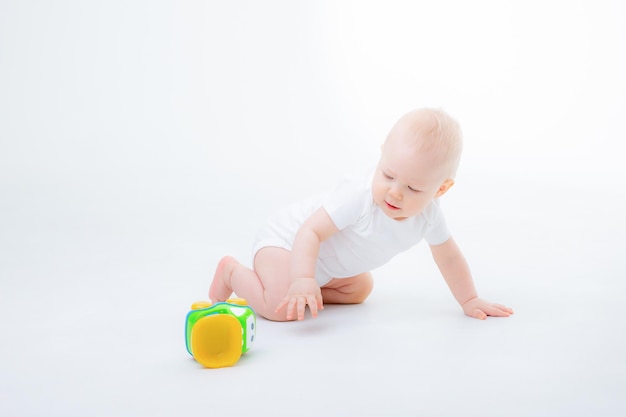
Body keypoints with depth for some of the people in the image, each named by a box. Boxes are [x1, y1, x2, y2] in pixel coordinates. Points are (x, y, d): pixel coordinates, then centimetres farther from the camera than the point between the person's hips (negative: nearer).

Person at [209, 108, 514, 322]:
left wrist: (469, 300, 5)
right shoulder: (359, 197, -37)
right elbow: (310, 231, -35)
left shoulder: (429, 215, -15)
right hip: (288, 237, -8)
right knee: (283, 307, -26)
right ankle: (232, 271, 2)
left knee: (360, 289, 23)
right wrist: (302, 280, -47)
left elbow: (448, 257, 1)